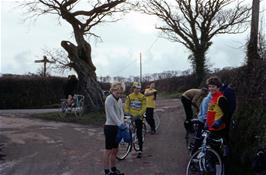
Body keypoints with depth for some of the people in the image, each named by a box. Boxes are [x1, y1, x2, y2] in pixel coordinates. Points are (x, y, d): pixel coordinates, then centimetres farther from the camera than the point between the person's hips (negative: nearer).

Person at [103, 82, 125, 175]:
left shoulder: (119, 100, 11)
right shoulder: (109, 99, -15)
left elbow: (121, 112, 4)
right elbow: (112, 113, -23)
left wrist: (122, 122, -15)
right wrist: (119, 123, -32)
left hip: (116, 127, 8)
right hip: (110, 127, -8)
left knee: (115, 150, 16)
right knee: (109, 150, 1)